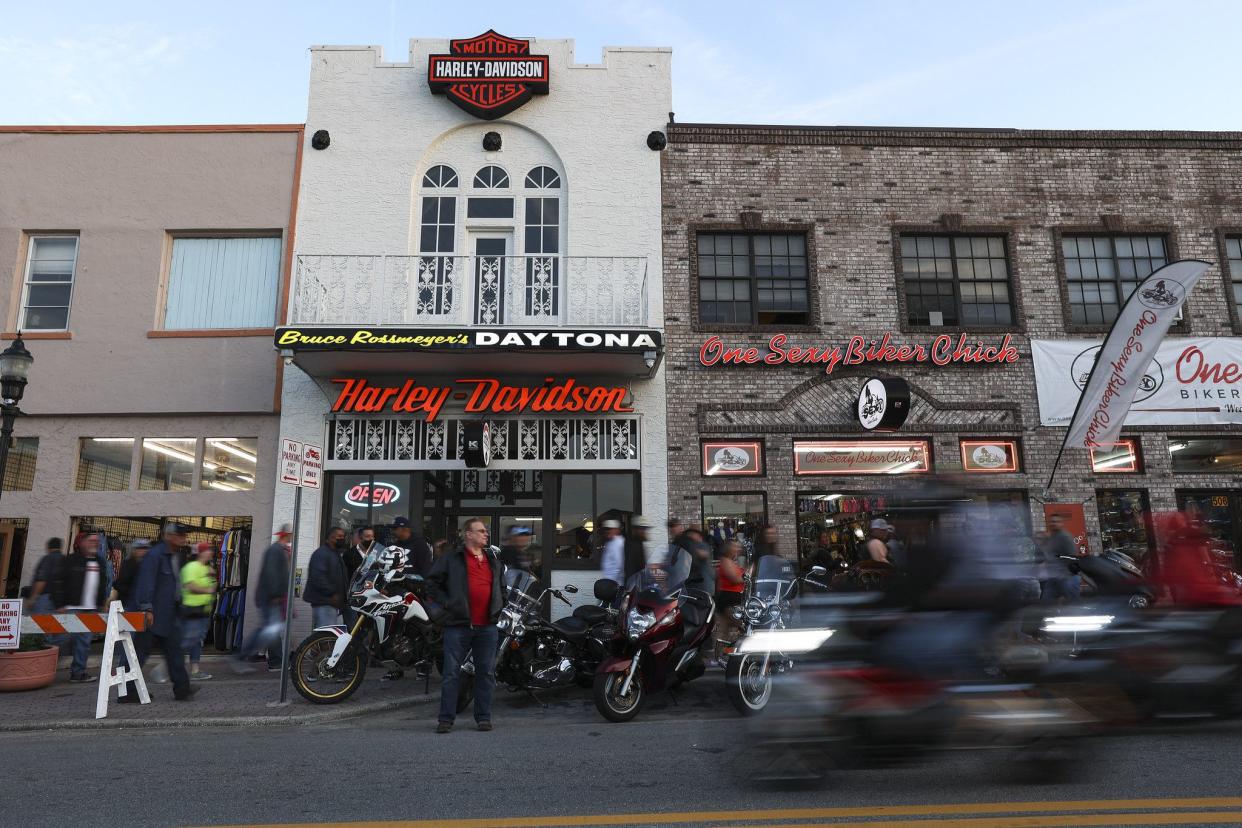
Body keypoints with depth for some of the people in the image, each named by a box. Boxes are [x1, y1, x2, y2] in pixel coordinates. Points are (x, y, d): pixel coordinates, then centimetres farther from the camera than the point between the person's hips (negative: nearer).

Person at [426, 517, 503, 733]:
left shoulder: (494, 560, 15)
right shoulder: (452, 558, -1)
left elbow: (501, 585, 29)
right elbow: (432, 583, 1)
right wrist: (446, 604, -5)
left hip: (487, 626, 4)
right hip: (458, 624, -4)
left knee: (486, 673, 8)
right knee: (452, 673, 1)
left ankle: (483, 717, 19)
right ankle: (446, 718, 10)